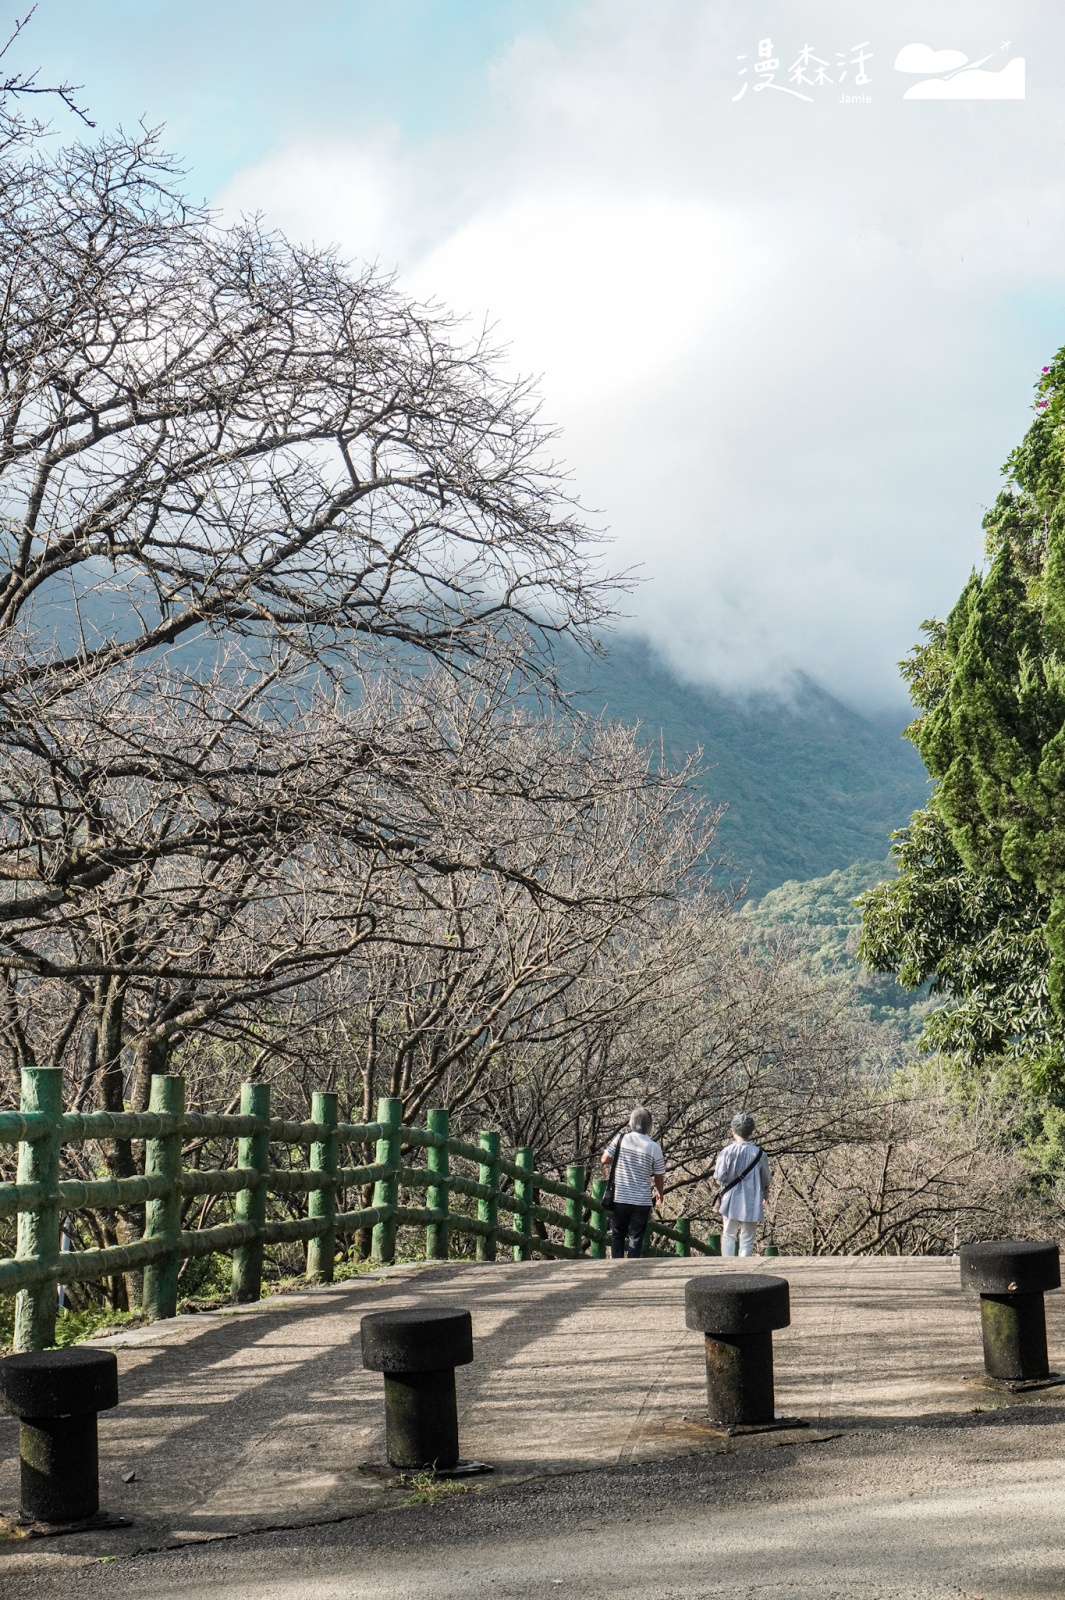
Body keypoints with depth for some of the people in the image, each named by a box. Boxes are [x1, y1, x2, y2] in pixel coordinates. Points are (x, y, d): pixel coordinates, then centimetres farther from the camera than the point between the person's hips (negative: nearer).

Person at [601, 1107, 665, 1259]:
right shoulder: (654, 1148, -8)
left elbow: (604, 1160, 0)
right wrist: (660, 1194, 18)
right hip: (642, 1201, -1)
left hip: (619, 1198, 1)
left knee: (617, 1234, 17)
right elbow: (659, 1177, 0)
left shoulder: (620, 1139, -7)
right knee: (636, 1238, 7)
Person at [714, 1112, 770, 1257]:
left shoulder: (727, 1151, -12)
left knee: (729, 1235, 14)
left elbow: (719, 1176, -10)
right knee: (747, 1239, 8)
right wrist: (764, 1195, 21)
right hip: (752, 1202, 0)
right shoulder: (758, 1153, -8)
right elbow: (766, 1179, 2)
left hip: (731, 1200, 0)